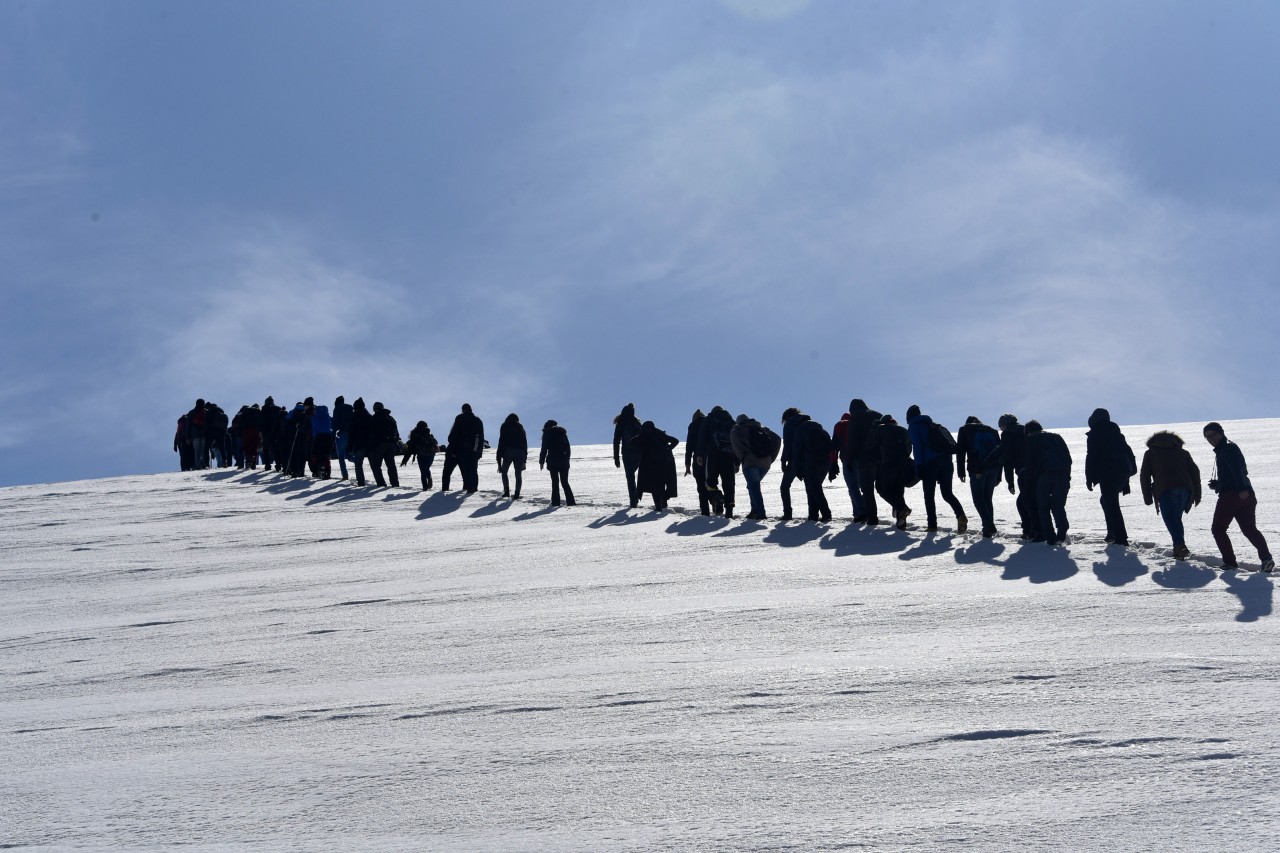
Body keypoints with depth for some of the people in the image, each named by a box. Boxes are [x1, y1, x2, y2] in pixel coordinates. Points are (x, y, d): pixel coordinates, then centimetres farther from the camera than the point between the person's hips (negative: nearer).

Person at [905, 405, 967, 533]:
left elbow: (917, 447, -8)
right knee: (947, 493, 8)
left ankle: (932, 524, -2)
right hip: (946, 461, 6)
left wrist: (919, 466, -11)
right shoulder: (932, 425, 27)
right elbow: (952, 444, 23)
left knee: (929, 495, 3)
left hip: (931, 463, -6)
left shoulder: (914, 427, 6)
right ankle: (961, 515, -16)